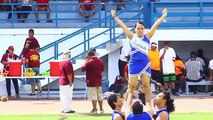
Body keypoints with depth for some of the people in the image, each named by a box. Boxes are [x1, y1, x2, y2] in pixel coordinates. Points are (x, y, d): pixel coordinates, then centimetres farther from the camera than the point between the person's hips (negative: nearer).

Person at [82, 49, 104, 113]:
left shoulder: (89, 62, -17)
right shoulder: (100, 61, 4)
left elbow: (83, 69, -8)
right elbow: (102, 69, 17)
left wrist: (86, 61, -1)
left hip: (91, 82, -6)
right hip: (99, 81, 6)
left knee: (93, 96, -2)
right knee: (99, 95, 13)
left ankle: (94, 109, -1)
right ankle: (101, 108, 17)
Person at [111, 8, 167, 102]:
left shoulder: (147, 37, 4)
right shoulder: (132, 37, 4)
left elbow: (155, 25, 0)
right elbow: (122, 25, 3)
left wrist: (163, 16, -3)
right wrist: (115, 16, 3)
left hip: (145, 63, 1)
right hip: (134, 63, -1)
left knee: (146, 85, 2)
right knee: (132, 86, 0)